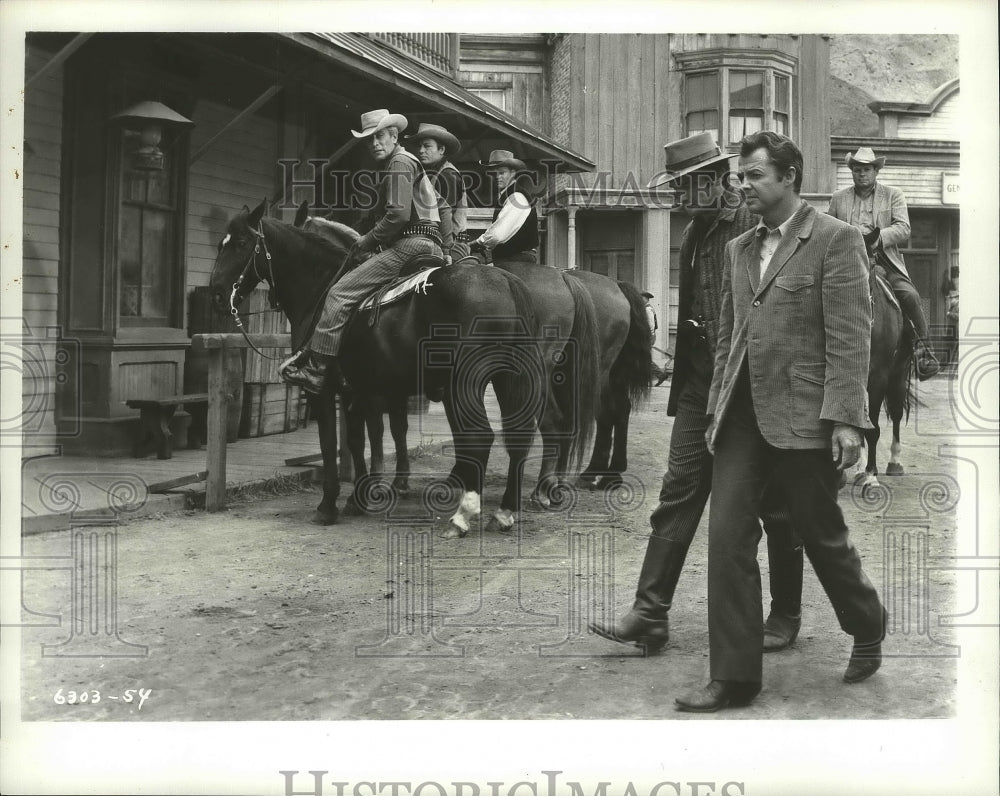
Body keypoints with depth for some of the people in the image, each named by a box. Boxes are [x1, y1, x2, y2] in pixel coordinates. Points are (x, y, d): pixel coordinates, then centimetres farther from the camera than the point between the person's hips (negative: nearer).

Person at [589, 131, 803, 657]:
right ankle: (650, 615, 5)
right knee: (678, 494, 3)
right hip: (700, 386, 7)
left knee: (774, 506, 7)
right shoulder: (694, 234, 13)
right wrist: (681, 372, 14)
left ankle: (786, 616, 22)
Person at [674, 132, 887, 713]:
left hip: (803, 417, -6)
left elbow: (850, 337, -11)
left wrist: (845, 418, -17)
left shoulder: (836, 240, -5)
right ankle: (735, 677, 4)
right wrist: (718, 409, 13)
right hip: (743, 418, 6)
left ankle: (868, 627, 37)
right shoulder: (739, 249, 15)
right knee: (728, 538, -2)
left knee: (822, 535, 8)